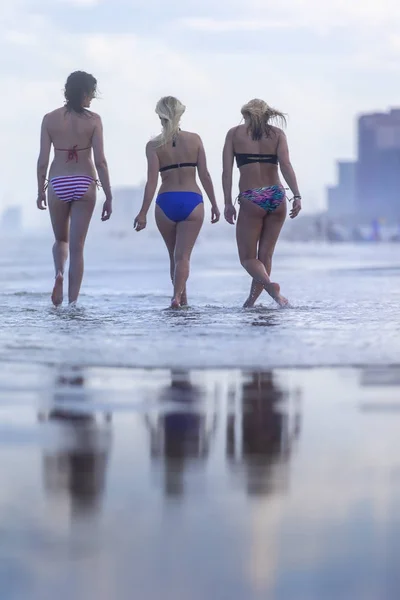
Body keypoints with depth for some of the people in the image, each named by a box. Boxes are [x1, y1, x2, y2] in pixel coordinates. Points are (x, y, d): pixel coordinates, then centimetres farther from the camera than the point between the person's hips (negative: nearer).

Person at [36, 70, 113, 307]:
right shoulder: (93, 120, -5)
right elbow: (100, 161, -9)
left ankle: (59, 273, -9)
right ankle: (73, 301, 2)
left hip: (58, 184, 1)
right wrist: (109, 197, -3)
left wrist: (40, 191, 12)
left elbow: (43, 160, -1)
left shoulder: (50, 119, -1)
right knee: (77, 247, 6)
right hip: (84, 184, -1)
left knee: (61, 240, 21)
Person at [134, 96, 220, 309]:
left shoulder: (154, 145, -2)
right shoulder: (194, 140, 2)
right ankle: (177, 296, -21)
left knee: (174, 255, 18)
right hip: (192, 201, 0)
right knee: (183, 255, -2)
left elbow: (152, 181, -8)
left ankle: (182, 298, 26)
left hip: (166, 203, 0)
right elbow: (204, 175, 2)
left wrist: (143, 213, -6)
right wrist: (214, 204, 10)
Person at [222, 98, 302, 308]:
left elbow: (227, 171, -1)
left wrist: (228, 203, -1)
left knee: (247, 257, 5)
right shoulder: (277, 134, 7)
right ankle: (251, 300, 15)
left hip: (251, 200, -2)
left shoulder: (234, 133, 6)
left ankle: (269, 285, -22)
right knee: (265, 255, 14)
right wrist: (297, 196, -12)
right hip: (276, 197, 2)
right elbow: (285, 165, -7)